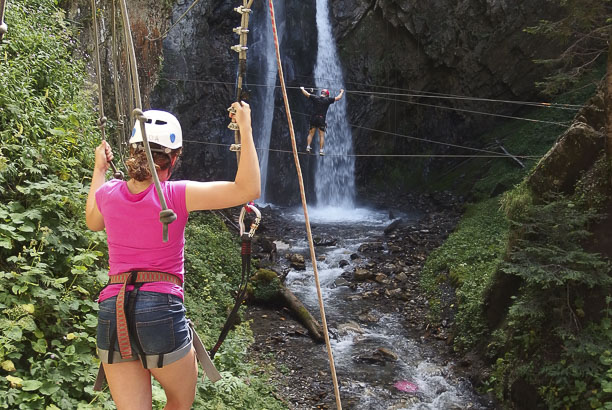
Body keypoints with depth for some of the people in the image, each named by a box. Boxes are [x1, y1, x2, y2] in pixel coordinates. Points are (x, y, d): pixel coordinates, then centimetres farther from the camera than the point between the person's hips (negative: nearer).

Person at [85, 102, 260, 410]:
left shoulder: (108, 193, 5)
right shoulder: (176, 195, -8)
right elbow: (248, 190, -13)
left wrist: (99, 170, 38)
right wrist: (246, 129, -8)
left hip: (111, 314, 4)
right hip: (161, 310, -4)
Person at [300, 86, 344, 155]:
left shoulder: (315, 98, 3)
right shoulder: (328, 100, 0)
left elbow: (306, 93, 11)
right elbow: (338, 98, 10)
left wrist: (302, 89, 31)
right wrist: (341, 92, 29)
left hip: (313, 118, 2)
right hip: (321, 119, -2)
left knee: (311, 133, 10)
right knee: (321, 135, 3)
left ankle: (308, 147, -2)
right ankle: (321, 150, -2)